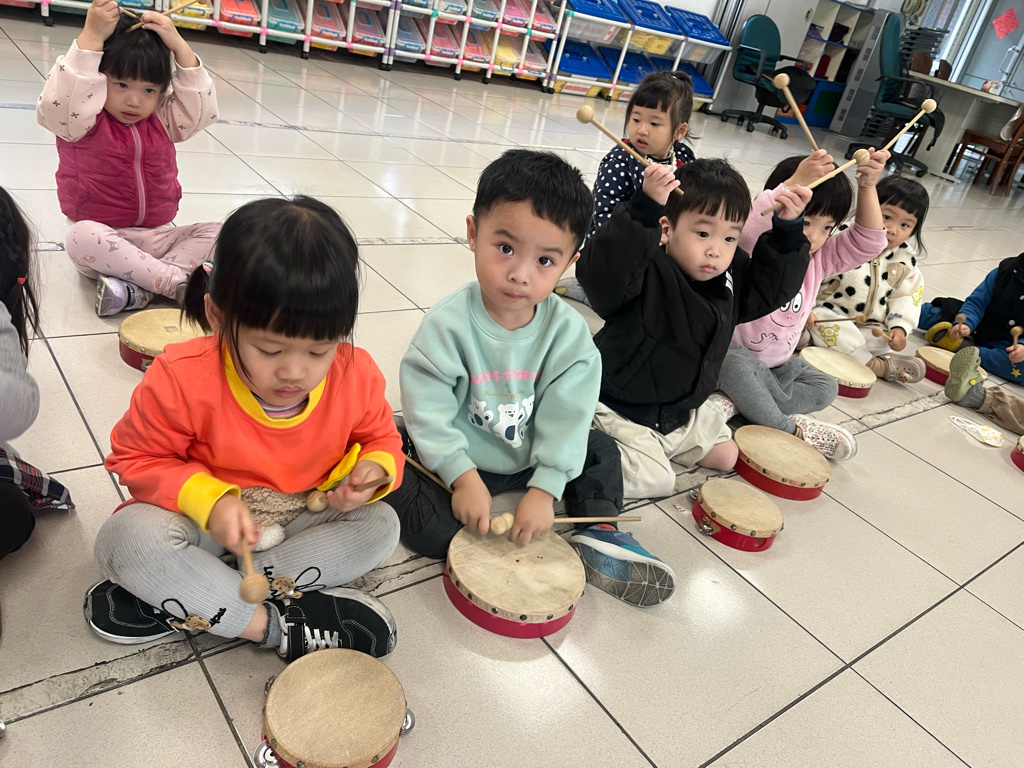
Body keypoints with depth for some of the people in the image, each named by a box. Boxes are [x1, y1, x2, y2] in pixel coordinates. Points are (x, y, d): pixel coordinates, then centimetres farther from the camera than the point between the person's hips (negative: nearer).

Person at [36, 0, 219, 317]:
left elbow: (202, 108, -5)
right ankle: (178, 284, -35)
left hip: (157, 238, 4)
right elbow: (57, 102, -27)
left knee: (214, 232, -17)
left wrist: (179, 46, -11)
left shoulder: (163, 121, 8)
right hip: (103, 236, -4)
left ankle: (138, 288, -33)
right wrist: (92, 36, -29)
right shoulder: (85, 122, -5)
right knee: (81, 237, -37)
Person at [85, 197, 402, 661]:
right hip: (203, 520, -2)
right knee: (128, 537, -30)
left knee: (380, 525, -22)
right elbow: (137, 458, -10)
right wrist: (208, 499, -28)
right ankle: (278, 626, -25)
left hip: (303, 521, 3)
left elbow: (380, 438, 2)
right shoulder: (183, 379, -25)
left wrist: (374, 470, -23)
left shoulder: (357, 378, -18)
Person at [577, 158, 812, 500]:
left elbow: (769, 290, 7)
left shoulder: (732, 277, -3)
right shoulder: (647, 272, -27)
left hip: (683, 410, 8)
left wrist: (788, 230, -8)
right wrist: (644, 210, -55)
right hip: (621, 408, -8)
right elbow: (599, 271, -45)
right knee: (654, 480, -16)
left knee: (726, 457, 15)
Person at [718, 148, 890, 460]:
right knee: (735, 365, -38)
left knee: (825, 388, -6)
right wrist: (795, 182, -44)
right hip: (735, 354, -7)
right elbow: (748, 227, -43)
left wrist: (867, 187, -17)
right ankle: (791, 428, -21)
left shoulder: (820, 258, 2)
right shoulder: (754, 250, -19)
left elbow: (867, 242, -5)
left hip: (779, 364, 7)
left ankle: (741, 404, -18)